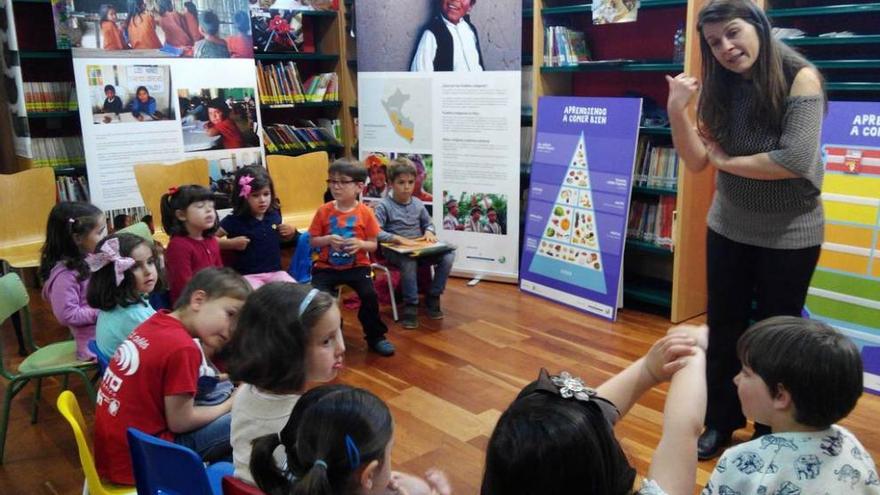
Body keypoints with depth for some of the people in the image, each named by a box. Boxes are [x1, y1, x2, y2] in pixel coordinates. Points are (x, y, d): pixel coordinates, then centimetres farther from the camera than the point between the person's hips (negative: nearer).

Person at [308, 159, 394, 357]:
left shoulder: (365, 212, -5)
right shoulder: (324, 211, -2)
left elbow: (373, 245, 0)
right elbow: (312, 241, 3)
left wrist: (360, 244, -21)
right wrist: (328, 239, -16)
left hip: (357, 266, -1)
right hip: (327, 266, 1)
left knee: (370, 295, -21)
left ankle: (375, 336, 3)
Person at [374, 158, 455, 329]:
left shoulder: (418, 204, 9)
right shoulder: (384, 206, -7)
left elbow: (428, 223, 22)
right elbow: (375, 232, -17)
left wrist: (429, 232, -2)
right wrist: (399, 239, -27)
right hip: (394, 250, -5)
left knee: (448, 255, -18)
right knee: (409, 261, -40)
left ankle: (433, 297, -3)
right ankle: (411, 306, -25)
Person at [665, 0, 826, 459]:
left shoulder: (800, 78, -15)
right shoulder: (721, 88, -2)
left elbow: (795, 161, -24)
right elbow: (697, 161, -6)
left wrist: (726, 161, -13)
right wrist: (676, 111, -20)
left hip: (790, 235, -4)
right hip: (728, 229, 4)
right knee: (723, 328, 14)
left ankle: (772, 432, 31)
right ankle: (720, 420, 33)